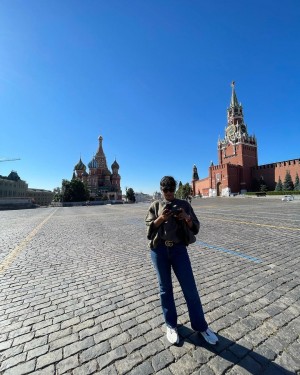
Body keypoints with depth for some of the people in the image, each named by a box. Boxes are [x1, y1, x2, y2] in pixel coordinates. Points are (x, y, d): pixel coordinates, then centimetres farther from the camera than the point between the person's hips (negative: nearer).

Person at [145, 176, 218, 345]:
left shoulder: (184, 204, 5)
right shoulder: (156, 205, 5)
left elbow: (195, 227, 3)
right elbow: (149, 228, 1)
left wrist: (187, 218, -18)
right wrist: (161, 218, -17)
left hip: (179, 249, 0)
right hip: (159, 250, 1)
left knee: (190, 288, 7)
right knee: (165, 288, 14)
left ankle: (201, 326, 30)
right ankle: (171, 325, 35)